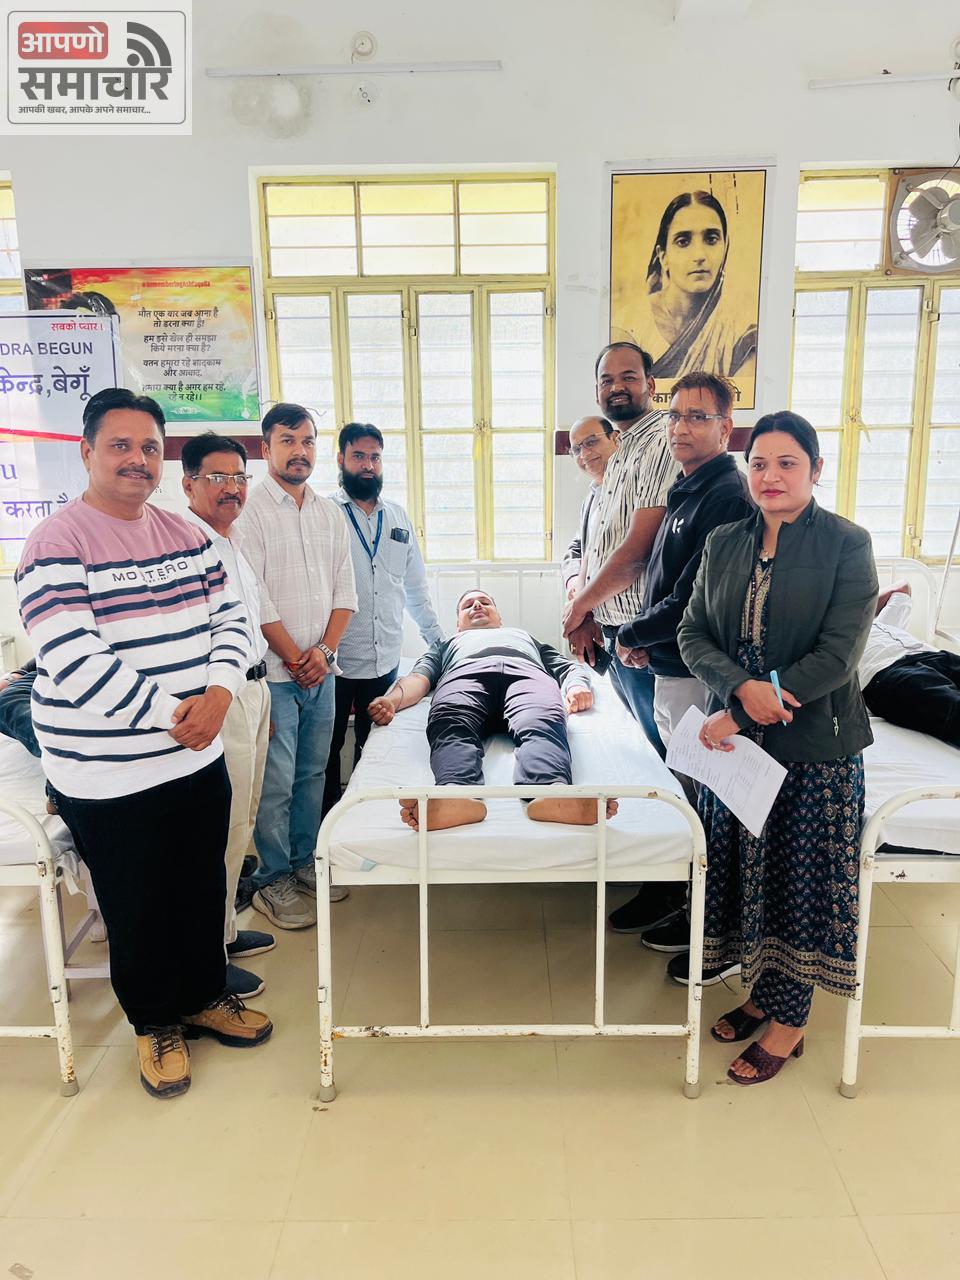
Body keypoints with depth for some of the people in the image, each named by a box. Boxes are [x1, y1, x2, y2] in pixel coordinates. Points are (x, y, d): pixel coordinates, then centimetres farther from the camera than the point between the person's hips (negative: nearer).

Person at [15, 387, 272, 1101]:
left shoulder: (187, 535, 7)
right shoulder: (56, 545, -13)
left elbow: (229, 618, 6)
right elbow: (73, 661, -22)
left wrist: (218, 694, -12)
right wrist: (168, 713, -20)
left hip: (198, 757, 6)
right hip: (107, 773, -5)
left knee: (204, 888, 19)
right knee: (137, 907, 12)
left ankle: (205, 995, 42)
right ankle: (155, 1023, 35)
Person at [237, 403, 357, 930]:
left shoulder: (329, 514, 12)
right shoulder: (250, 511, -8)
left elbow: (344, 589, 10)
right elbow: (253, 598, -13)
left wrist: (325, 650, -3)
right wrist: (294, 657, -11)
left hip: (321, 669, 6)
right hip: (273, 672, -6)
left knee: (312, 773, 14)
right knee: (276, 783, -2)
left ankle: (302, 862, 29)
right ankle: (273, 881, 13)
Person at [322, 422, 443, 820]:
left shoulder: (397, 516, 12)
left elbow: (415, 586, 18)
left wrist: (438, 639, 15)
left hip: (387, 659, 4)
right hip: (335, 661, -4)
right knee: (328, 748, 9)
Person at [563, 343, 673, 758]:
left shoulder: (660, 443, -14)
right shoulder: (620, 451, 17)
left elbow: (638, 550, -20)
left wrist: (579, 606, -8)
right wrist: (584, 614, 5)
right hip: (609, 628, 9)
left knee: (662, 750, 2)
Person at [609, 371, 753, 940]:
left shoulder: (727, 497, -18)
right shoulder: (687, 490, 14)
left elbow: (694, 599, -23)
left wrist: (633, 635, -8)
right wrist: (645, 639, 5)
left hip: (700, 674, -9)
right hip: (669, 666, 9)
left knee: (701, 791, 3)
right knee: (678, 784, 18)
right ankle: (668, 890, 34)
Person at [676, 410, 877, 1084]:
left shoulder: (848, 544, -8)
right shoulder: (724, 542, 5)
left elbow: (837, 655, -15)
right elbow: (693, 634, 3)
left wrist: (743, 716, -17)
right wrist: (742, 687, -18)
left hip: (816, 747, -4)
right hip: (735, 737, 4)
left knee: (801, 878, 7)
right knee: (744, 870, 13)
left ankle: (789, 1021, 25)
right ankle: (761, 992, 35)